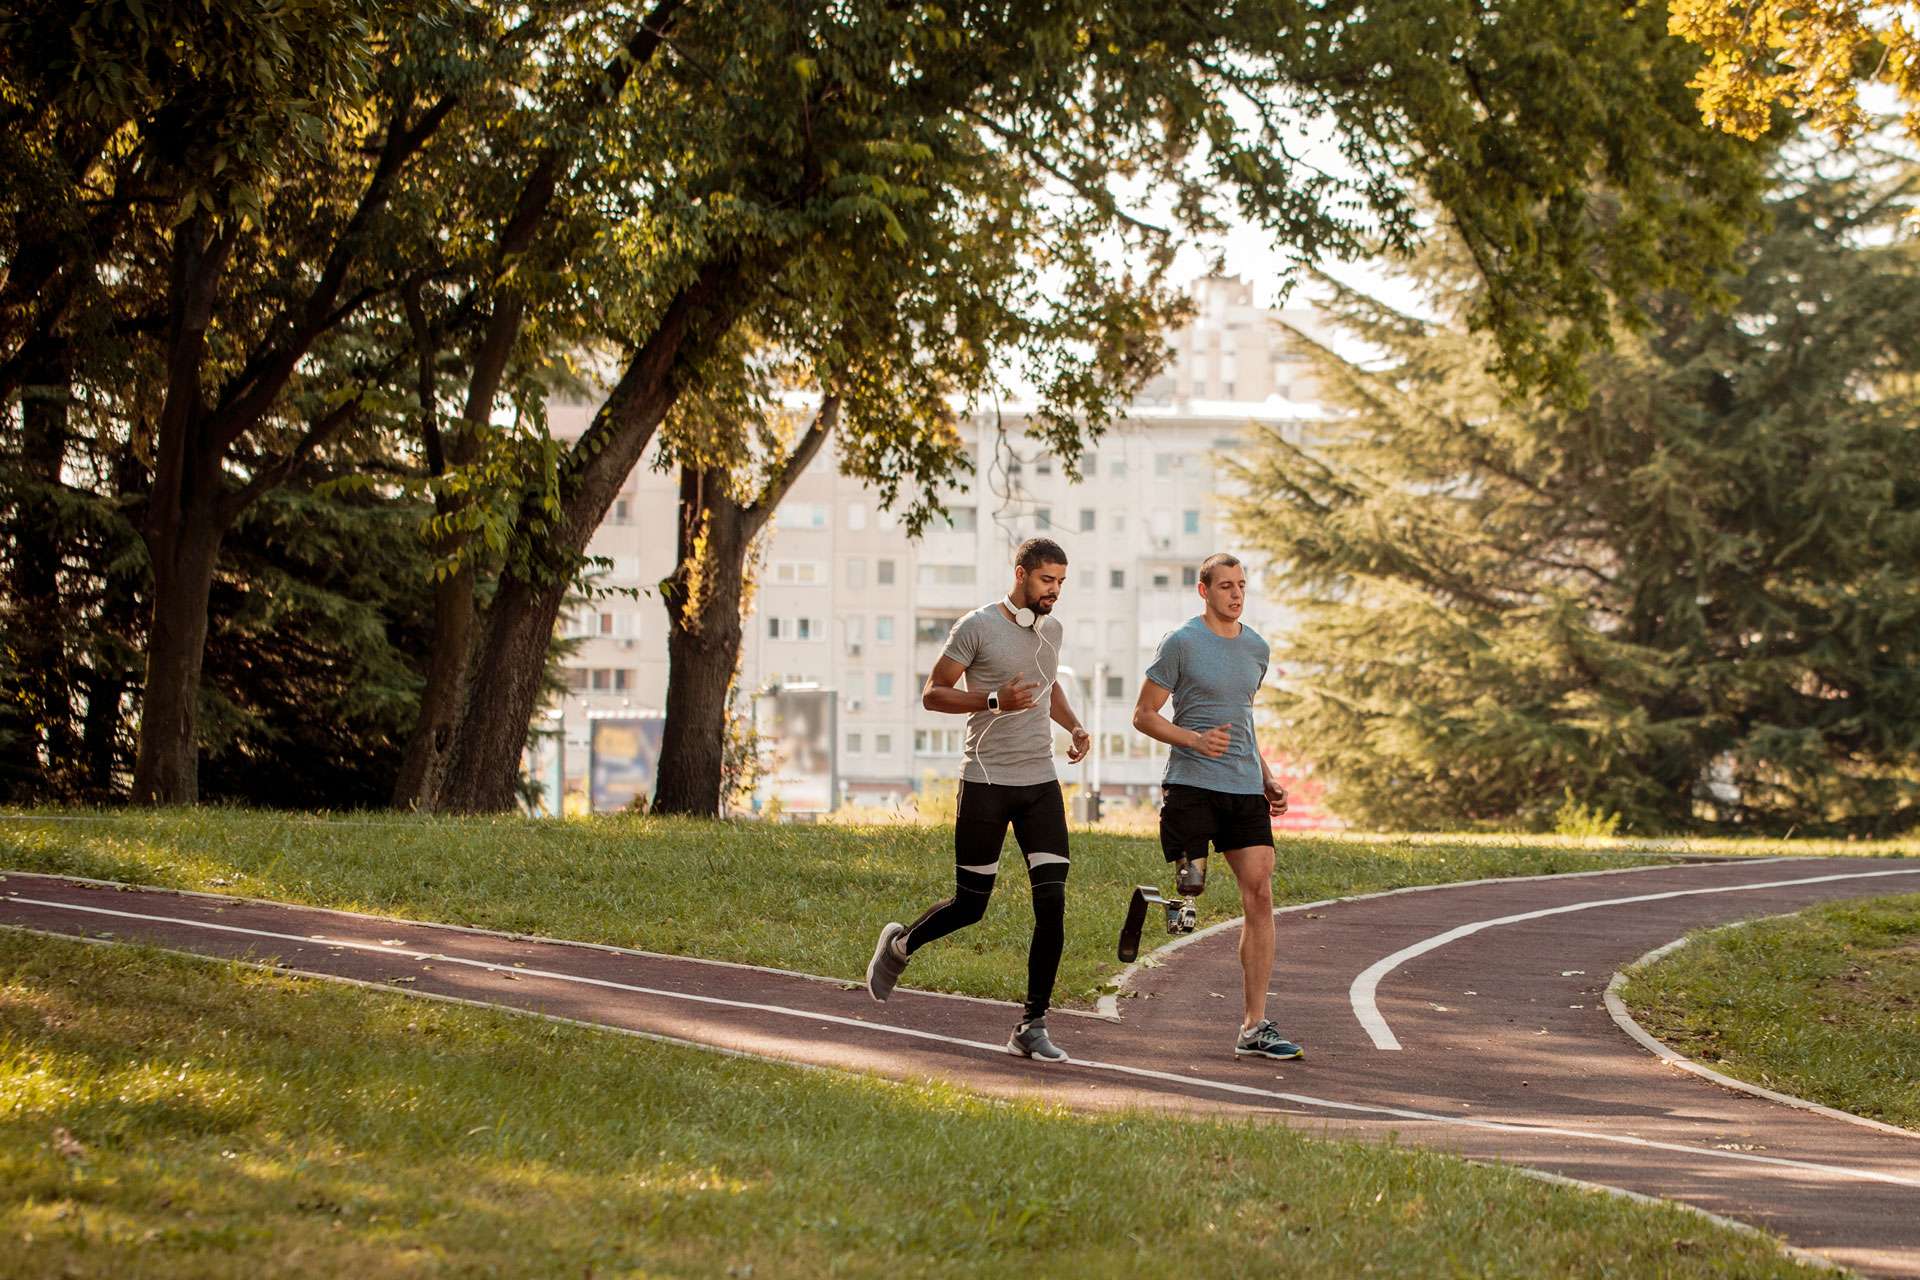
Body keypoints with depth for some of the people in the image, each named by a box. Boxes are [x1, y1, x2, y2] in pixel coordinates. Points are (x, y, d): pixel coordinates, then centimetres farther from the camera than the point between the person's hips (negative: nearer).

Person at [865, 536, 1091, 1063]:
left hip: (1041, 783, 5)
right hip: (986, 782, -5)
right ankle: (900, 945, 33)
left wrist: (1074, 726, 13)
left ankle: (1032, 1027, -1)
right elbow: (932, 694, -6)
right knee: (970, 906, 1)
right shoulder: (977, 627, -8)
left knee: (1052, 904, -7)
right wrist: (994, 701, -20)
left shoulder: (1051, 629, 13)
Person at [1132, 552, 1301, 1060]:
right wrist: (1195, 740, -16)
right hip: (1191, 785, -5)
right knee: (1189, 894, -8)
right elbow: (1143, 715, -1)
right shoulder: (1181, 643, -3)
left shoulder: (1256, 648, 16)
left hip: (1246, 790, 5)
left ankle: (1254, 1027, -4)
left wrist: (1267, 778, 19)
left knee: (1259, 895, -5)